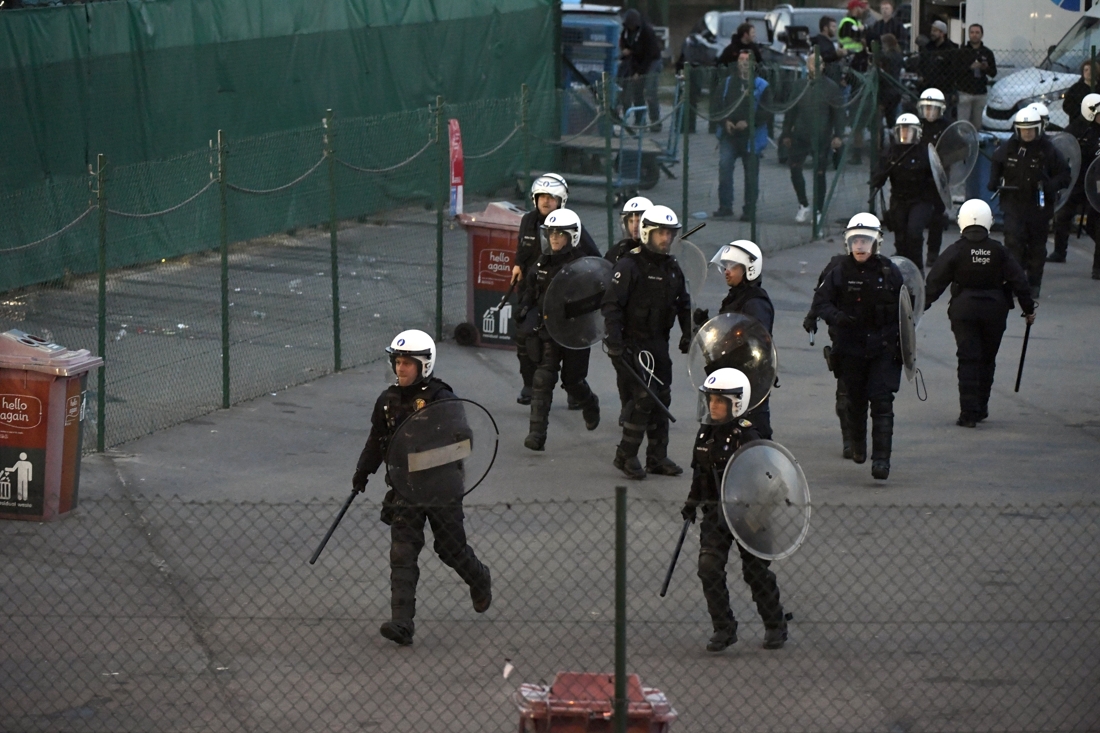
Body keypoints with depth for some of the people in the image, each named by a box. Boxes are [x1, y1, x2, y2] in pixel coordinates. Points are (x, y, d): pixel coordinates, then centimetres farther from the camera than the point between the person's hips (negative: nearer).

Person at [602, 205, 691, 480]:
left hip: (659, 343, 7)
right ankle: (626, 455, -3)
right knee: (644, 397, -13)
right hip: (635, 341, -7)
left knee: (662, 398, 8)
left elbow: (684, 304, 23)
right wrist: (614, 343, -21)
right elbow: (612, 305, -15)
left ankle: (658, 457, 16)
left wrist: (688, 334, 11)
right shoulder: (630, 265, -12)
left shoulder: (672, 268, 11)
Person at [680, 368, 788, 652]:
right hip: (714, 512, 5)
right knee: (709, 567, -8)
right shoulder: (706, 433, 4)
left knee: (755, 570, 6)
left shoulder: (746, 436, -15)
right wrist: (692, 502, 15)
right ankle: (723, 628, 3)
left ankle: (775, 625, 26)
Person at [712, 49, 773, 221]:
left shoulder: (761, 86, 2)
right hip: (729, 135, 1)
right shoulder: (727, 83, 10)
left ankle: (749, 210, 12)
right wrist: (725, 121, -7)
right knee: (724, 167, -14)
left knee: (751, 174, 3)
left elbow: (766, 112, -3)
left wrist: (748, 122, -15)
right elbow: (718, 105, 11)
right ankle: (725, 206, -8)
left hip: (752, 137, -1)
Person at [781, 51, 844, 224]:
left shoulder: (830, 87, -2)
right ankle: (803, 205, 17)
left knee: (819, 173, 2)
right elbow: (791, 111, 11)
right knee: (794, 168, -2)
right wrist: (786, 133, 10)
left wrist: (838, 135, -10)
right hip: (800, 136, 2)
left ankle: (818, 211, 14)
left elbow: (838, 113, -2)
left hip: (821, 137, -2)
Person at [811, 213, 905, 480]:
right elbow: (820, 301, 1)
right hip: (851, 348, 2)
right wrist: (835, 316, -21)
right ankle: (857, 443, 41)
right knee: (856, 400, 15)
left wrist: (904, 344, 2)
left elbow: (904, 310, 5)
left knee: (882, 403, -11)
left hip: (884, 348, -2)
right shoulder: (840, 273, -1)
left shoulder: (890, 272, -2)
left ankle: (881, 458, -14)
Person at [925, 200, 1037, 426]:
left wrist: (920, 306, 2)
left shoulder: (956, 251, -7)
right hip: (994, 311, 2)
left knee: (968, 361, -1)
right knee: (987, 360, 16)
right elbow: (1018, 281, 1)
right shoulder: (998, 251, -3)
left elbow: (935, 282, -6)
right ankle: (981, 408, 22)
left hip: (964, 311, -2)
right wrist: (1029, 309, 11)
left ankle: (969, 413, -8)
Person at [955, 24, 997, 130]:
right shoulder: (962, 52, 4)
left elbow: (993, 73, 11)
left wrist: (986, 68, -10)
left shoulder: (987, 53, 12)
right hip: (965, 92, -2)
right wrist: (970, 68, -18)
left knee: (977, 124, 2)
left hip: (981, 93, 2)